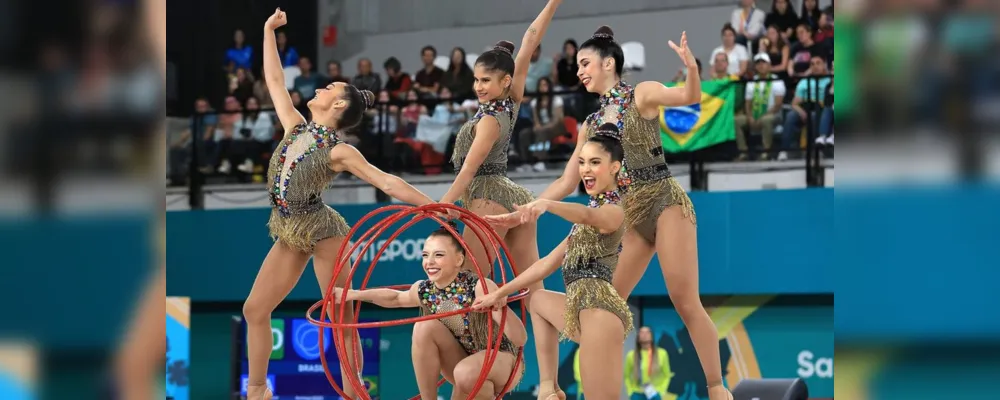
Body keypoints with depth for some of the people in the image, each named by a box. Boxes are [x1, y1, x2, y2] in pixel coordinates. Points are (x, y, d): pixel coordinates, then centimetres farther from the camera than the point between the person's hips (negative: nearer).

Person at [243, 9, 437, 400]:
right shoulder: (295, 128, 7)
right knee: (255, 310, 6)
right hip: (289, 234, 7)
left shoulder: (339, 152, -9)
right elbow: (275, 81, 14)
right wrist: (269, 31, 16)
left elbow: (388, 182, -13)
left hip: (321, 232, -7)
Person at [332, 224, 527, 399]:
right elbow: (395, 297, 18)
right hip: (465, 361, 6)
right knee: (425, 327, -17)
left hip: (502, 360, -6)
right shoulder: (424, 291, -8)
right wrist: (352, 294, 9)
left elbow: (520, 340, -32)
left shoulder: (479, 287, -26)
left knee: (466, 374, -37)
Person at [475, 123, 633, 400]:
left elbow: (586, 215, -32)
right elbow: (549, 263, 26)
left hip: (599, 310, -10)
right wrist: (501, 293, 26)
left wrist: (546, 204, -52)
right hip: (581, 309, 10)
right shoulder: (594, 213, 24)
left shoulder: (613, 210, -6)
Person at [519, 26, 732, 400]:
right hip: (628, 216, 7)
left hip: (665, 203, -7)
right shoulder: (591, 124, 15)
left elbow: (690, 97, -18)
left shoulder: (642, 94, -1)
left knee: (686, 303, -12)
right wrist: (533, 206, 4)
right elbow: (567, 181, 18)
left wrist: (692, 67, -39)